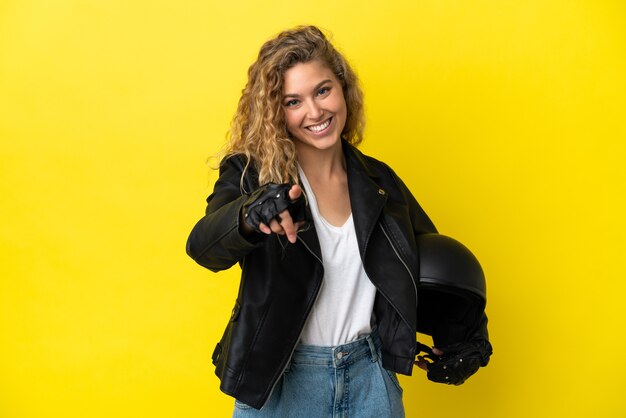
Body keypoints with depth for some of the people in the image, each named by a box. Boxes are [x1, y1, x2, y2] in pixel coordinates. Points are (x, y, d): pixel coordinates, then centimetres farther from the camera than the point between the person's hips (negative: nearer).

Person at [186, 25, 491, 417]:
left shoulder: (380, 180, 2)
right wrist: (250, 214, -46)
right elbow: (203, 246, -26)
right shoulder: (251, 173, -8)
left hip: (370, 380, 3)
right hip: (279, 385, -2)